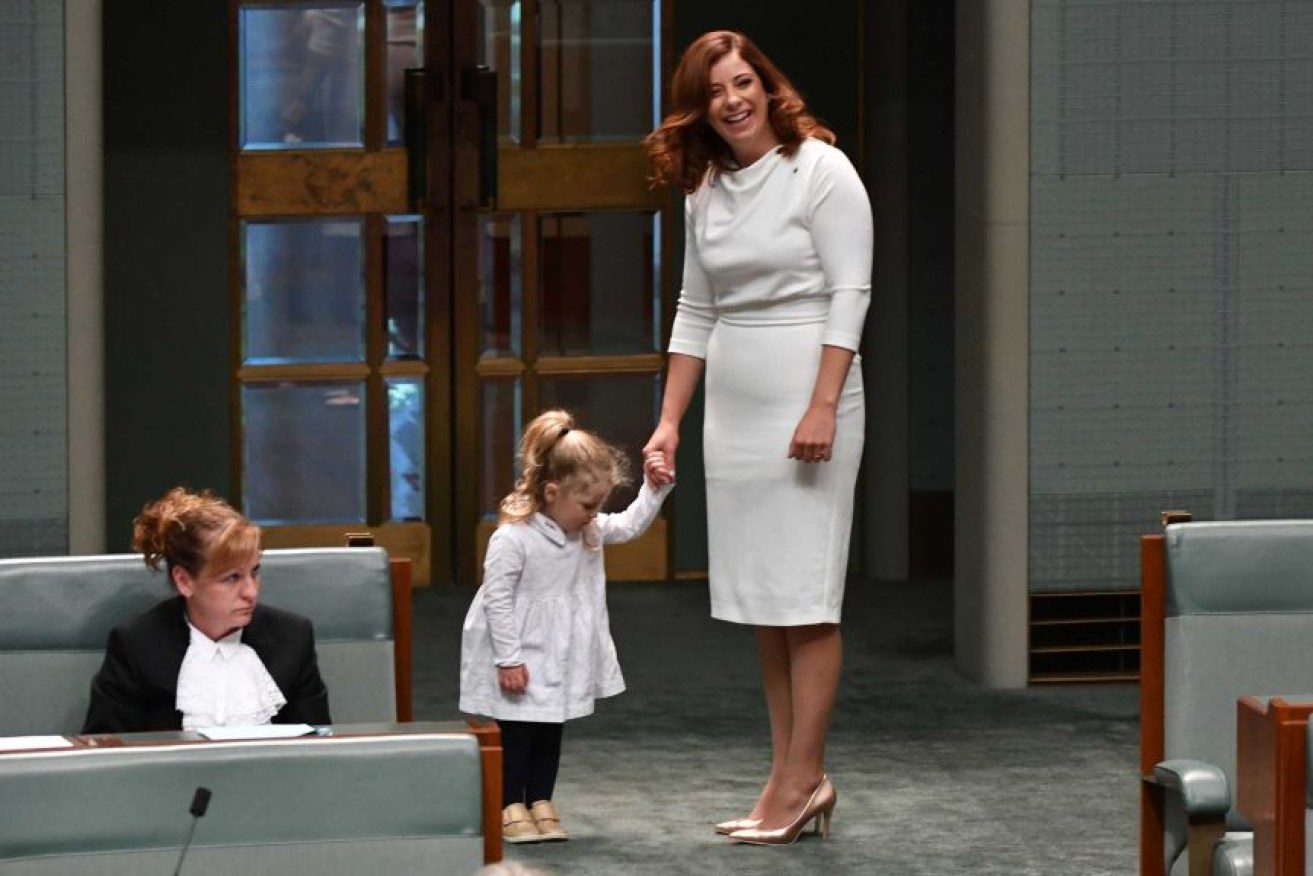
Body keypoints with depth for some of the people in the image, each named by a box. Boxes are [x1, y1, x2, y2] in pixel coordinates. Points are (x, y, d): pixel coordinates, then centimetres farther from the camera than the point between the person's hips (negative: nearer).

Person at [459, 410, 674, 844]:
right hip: (521, 661, -7)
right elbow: (498, 599, -23)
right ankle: (510, 809, 11)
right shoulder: (512, 538, -25)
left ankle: (540, 805, 23)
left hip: (560, 657, 7)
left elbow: (630, 525, 14)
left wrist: (654, 489, -2)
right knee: (517, 732, 1)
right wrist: (508, 659, -22)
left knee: (551, 730, 13)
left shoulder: (589, 530, -1)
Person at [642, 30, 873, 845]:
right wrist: (670, 421, 12)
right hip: (735, 410, 7)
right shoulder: (705, 190, 12)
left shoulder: (820, 169, -6)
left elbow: (849, 294, -11)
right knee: (761, 602, 7)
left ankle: (802, 778, -2)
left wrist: (822, 407, -19)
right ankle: (793, 779, 12)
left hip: (807, 401, -7)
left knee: (805, 599, -6)